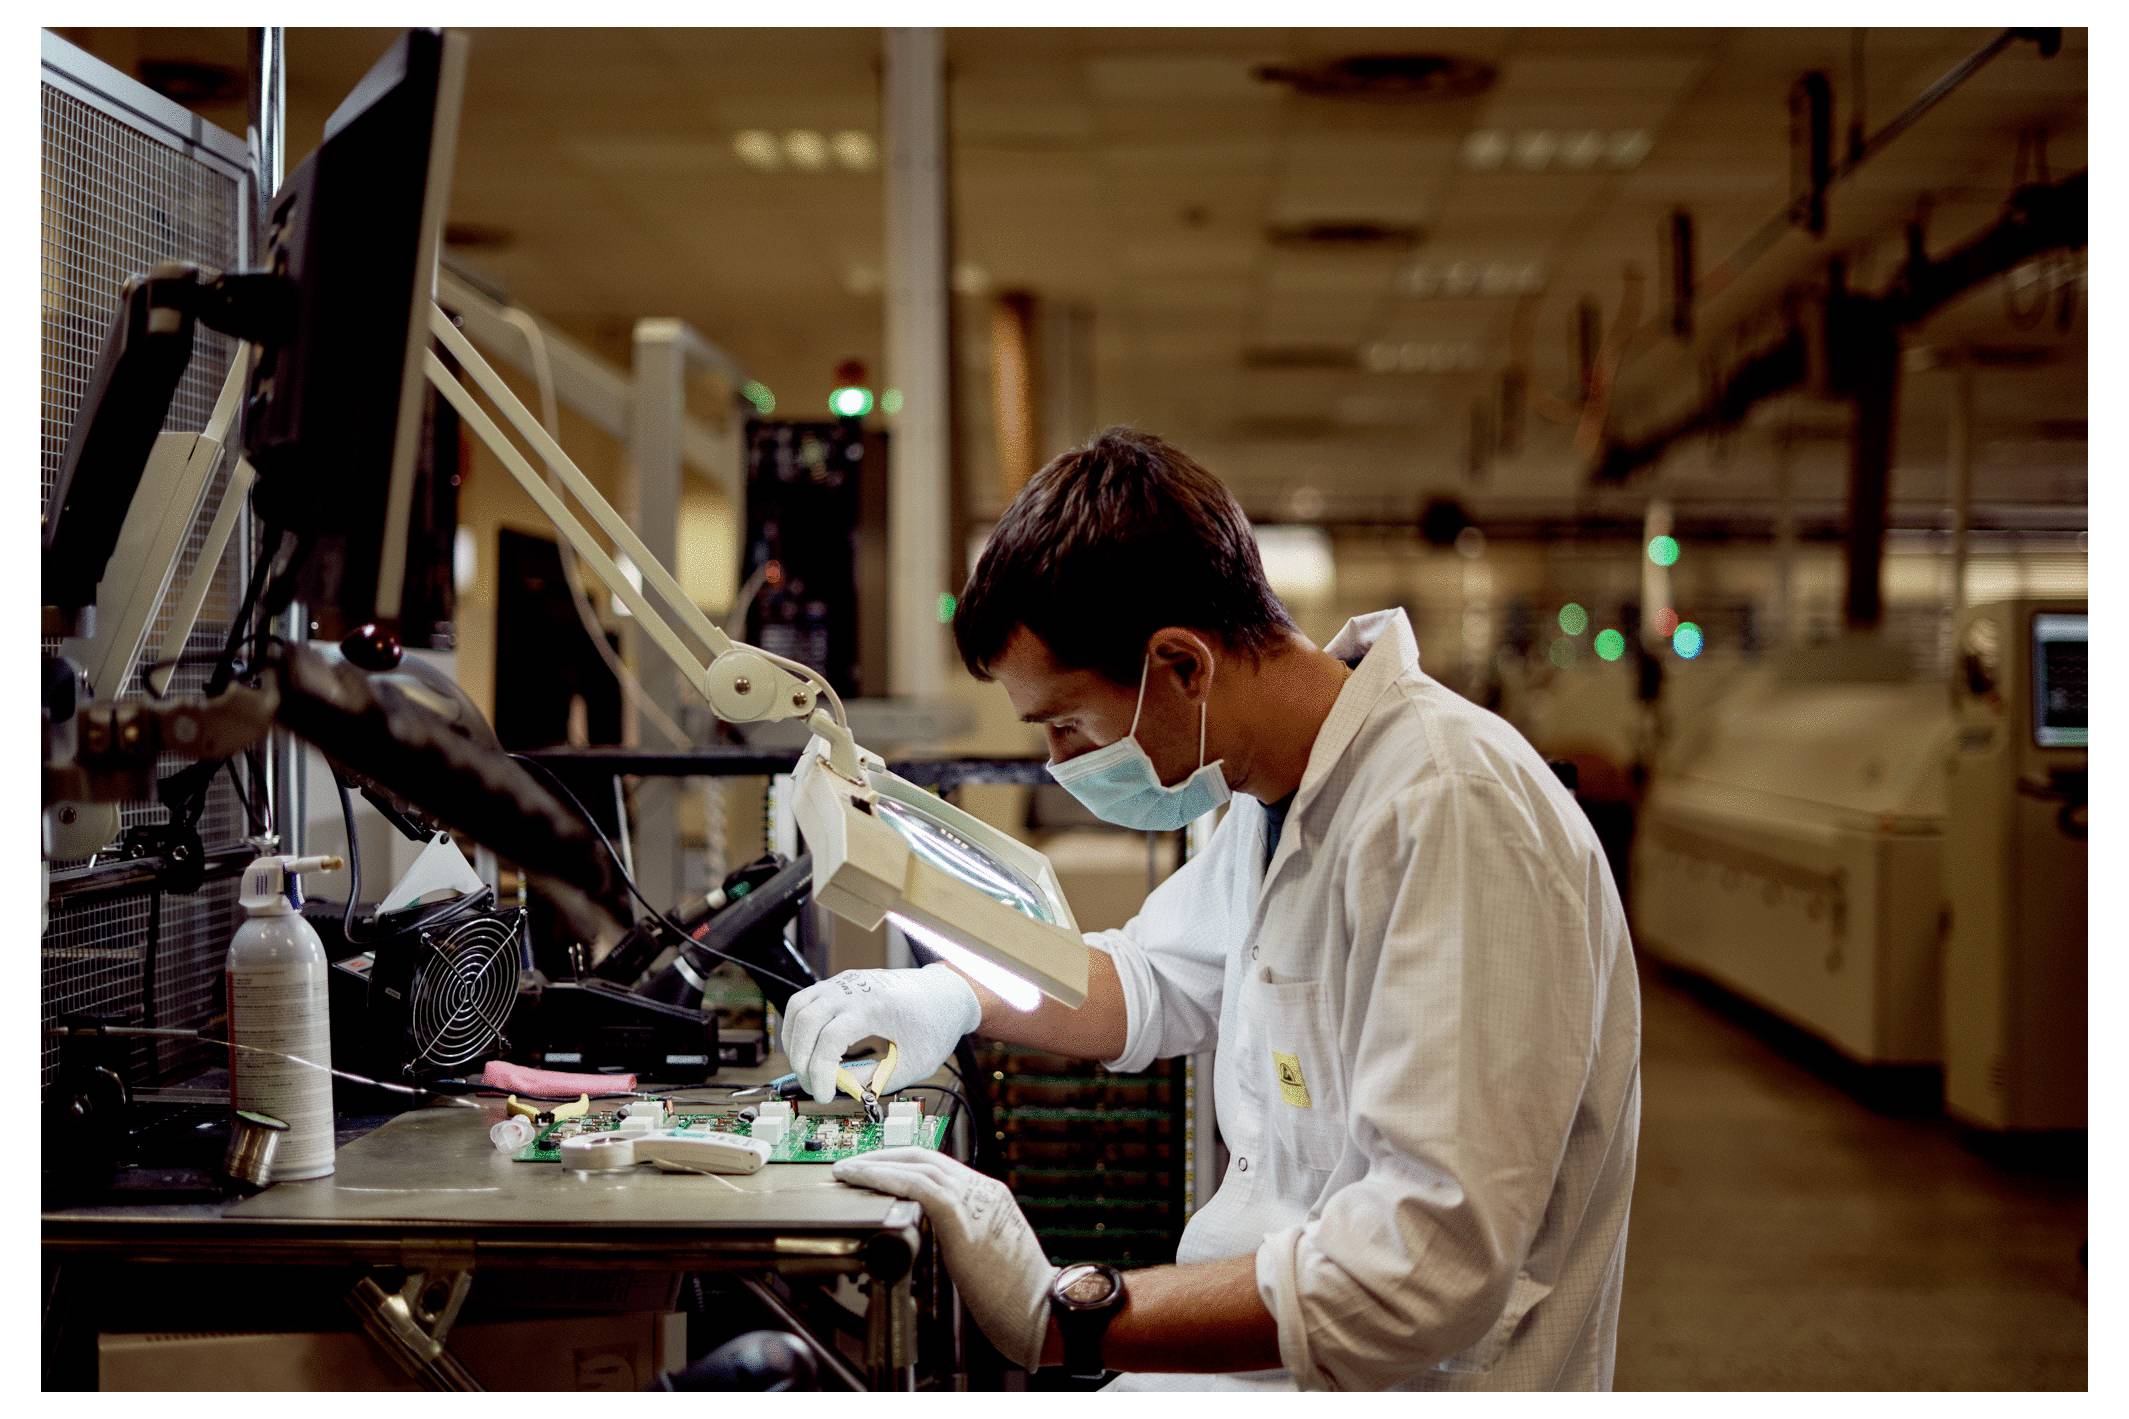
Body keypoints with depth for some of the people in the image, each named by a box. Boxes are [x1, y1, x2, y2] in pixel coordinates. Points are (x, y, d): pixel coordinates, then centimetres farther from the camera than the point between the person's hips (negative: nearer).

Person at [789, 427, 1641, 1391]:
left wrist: (1062, 1315, -28)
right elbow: (1162, 975, 28)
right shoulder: (1280, 790, 7)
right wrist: (959, 996, 10)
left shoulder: (1453, 815, -23)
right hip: (1255, 1359, 9)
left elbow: (1428, 1267, -29)